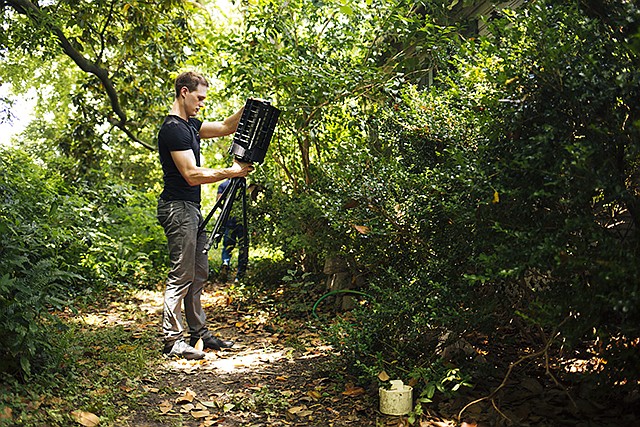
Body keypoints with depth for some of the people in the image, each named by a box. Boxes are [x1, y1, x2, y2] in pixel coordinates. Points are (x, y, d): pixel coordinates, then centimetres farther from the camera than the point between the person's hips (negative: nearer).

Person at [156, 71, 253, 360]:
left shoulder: (189, 125, 15)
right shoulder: (173, 129, -16)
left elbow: (225, 127, 23)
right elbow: (192, 174, -22)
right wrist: (231, 172, -18)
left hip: (191, 209, 10)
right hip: (178, 208, -10)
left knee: (198, 274, 13)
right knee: (181, 276, -6)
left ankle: (199, 333, 22)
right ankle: (173, 341, 3)